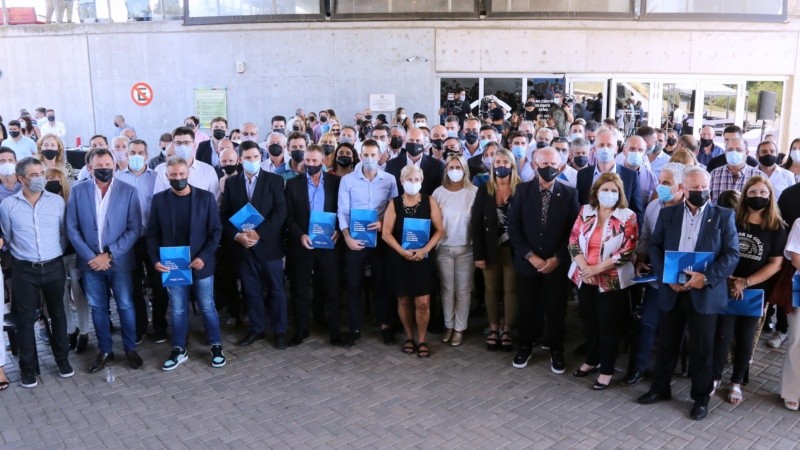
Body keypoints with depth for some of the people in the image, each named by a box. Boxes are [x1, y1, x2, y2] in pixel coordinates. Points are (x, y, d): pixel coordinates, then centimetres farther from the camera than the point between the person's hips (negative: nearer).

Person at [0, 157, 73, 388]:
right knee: (25, 319, 6)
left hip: (54, 267, 1)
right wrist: (23, 254, 9)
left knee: (57, 313, 13)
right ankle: (28, 367, 19)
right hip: (25, 270, -1)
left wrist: (55, 254, 7)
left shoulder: (57, 201, -1)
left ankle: (62, 359, 27)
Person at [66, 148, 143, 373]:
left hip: (120, 261, -1)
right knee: (98, 308, 12)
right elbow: (72, 228, -1)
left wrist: (110, 254, -14)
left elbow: (134, 229, -8)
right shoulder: (78, 190, -1)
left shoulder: (128, 191, -6)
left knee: (125, 306, 9)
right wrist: (90, 256, -11)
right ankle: (105, 351, 27)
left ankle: (130, 349, 25)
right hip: (91, 261, 2)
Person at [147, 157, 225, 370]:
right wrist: (155, 260, -9)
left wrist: (204, 257, -14)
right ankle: (179, 350, 26)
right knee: (177, 311, 11)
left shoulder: (206, 197, -5)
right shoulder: (159, 199, 0)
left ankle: (216, 346, 25)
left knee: (207, 308, 9)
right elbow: (152, 233, 4)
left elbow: (216, 230, -4)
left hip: (200, 264, -1)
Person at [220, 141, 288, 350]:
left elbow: (280, 212, -10)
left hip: (269, 245, -2)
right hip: (243, 246, 2)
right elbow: (224, 215, 4)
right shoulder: (231, 183, 6)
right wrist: (237, 235, -12)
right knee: (251, 291, 11)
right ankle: (256, 329, 25)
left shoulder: (274, 180, -2)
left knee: (276, 290, 6)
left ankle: (280, 331, 18)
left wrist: (259, 233, -17)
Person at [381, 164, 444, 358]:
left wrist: (424, 250, -15)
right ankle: (409, 337, 26)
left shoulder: (430, 202, 0)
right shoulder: (394, 204, 1)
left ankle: (422, 340, 13)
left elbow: (439, 230, -2)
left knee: (423, 302, -4)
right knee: (403, 300, 8)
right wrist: (403, 251, -16)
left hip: (423, 258, -1)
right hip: (400, 258, 1)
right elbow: (386, 233, -4)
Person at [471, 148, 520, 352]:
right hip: (490, 249, 2)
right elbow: (476, 223, -2)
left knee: (510, 290, 6)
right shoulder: (484, 190, 0)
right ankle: (493, 328, 22)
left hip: (512, 248, -1)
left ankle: (507, 329, 18)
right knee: (491, 290, 10)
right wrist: (478, 254, -8)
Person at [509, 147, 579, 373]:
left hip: (557, 263, -1)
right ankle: (525, 346, 31)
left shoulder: (569, 193, -4)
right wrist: (530, 255, -11)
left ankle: (556, 351, 27)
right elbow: (513, 227, -4)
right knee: (527, 307, 12)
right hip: (527, 261, 1)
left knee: (556, 309, 9)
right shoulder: (522, 190, -2)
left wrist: (557, 258, -11)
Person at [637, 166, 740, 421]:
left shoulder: (723, 216, 0)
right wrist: (666, 276, -11)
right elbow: (655, 247, 4)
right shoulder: (668, 213, 6)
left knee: (701, 349, 8)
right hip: (672, 291, 2)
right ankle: (660, 389, 29)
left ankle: (701, 397, 25)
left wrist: (706, 277, -19)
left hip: (705, 292, -2)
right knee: (666, 344, 13)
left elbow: (732, 254, -6)